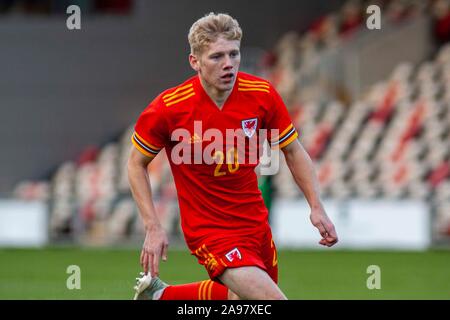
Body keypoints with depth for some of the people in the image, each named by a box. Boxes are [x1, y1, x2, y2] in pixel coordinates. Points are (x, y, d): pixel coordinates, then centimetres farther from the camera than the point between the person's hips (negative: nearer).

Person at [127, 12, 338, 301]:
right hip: (210, 230, -5)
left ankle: (159, 294, 40)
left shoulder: (262, 95, -10)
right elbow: (137, 163, -3)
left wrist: (317, 207, -5)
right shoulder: (168, 109, -18)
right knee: (272, 299, -21)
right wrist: (153, 227, -9)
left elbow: (293, 151, 4)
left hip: (255, 220, 5)